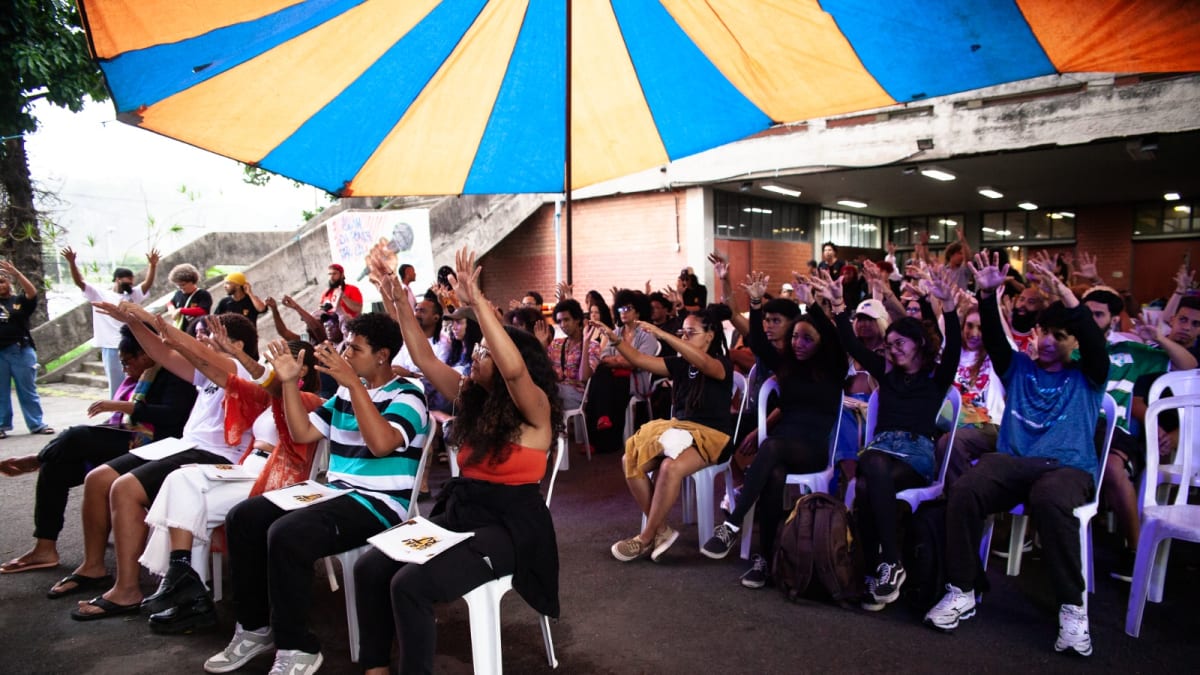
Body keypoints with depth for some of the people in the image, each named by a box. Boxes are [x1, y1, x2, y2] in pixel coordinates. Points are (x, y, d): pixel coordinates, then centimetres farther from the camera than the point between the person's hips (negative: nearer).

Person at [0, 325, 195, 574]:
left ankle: (36, 460, 8)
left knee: (75, 436, -23)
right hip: (123, 441, 10)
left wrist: (122, 406, -20)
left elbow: (172, 414, -21)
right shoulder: (138, 377, 23)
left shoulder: (173, 375, -6)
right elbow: (120, 422, 22)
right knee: (55, 467, -8)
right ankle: (45, 547, -7)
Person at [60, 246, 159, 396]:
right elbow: (79, 282, -2)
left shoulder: (133, 295, 14)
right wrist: (72, 262, -17)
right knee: (116, 385, 3)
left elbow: (148, 283, 2)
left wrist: (153, 265, -15)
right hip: (111, 348, -3)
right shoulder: (100, 295, 6)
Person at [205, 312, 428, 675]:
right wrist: (289, 383, 5)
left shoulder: (406, 395, -9)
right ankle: (255, 627, 10)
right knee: (243, 517, -2)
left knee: (286, 534, -28)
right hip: (337, 492, 8)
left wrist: (353, 383, -28)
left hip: (380, 505, -8)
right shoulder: (345, 392, 15)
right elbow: (302, 433, 15)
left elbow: (381, 444, -26)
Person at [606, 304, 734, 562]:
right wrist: (615, 339, -16)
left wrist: (662, 335, -40)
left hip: (710, 435, -6)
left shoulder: (721, 365, -8)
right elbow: (639, 360, 1)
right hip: (677, 427, 7)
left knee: (671, 467, -33)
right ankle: (661, 529, -7)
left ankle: (646, 537, -15)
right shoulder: (679, 364, 9)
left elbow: (702, 362, -32)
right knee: (631, 460, -16)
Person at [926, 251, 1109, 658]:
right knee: (964, 491, -32)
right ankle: (961, 592, -19)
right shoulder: (1018, 368, 21)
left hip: (1068, 467, -2)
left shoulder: (1086, 378, 15)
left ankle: (1073, 607, -26)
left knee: (1049, 501, -41)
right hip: (1012, 461, 2)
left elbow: (1096, 342, -5)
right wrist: (988, 296, -12)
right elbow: (994, 338, 4)